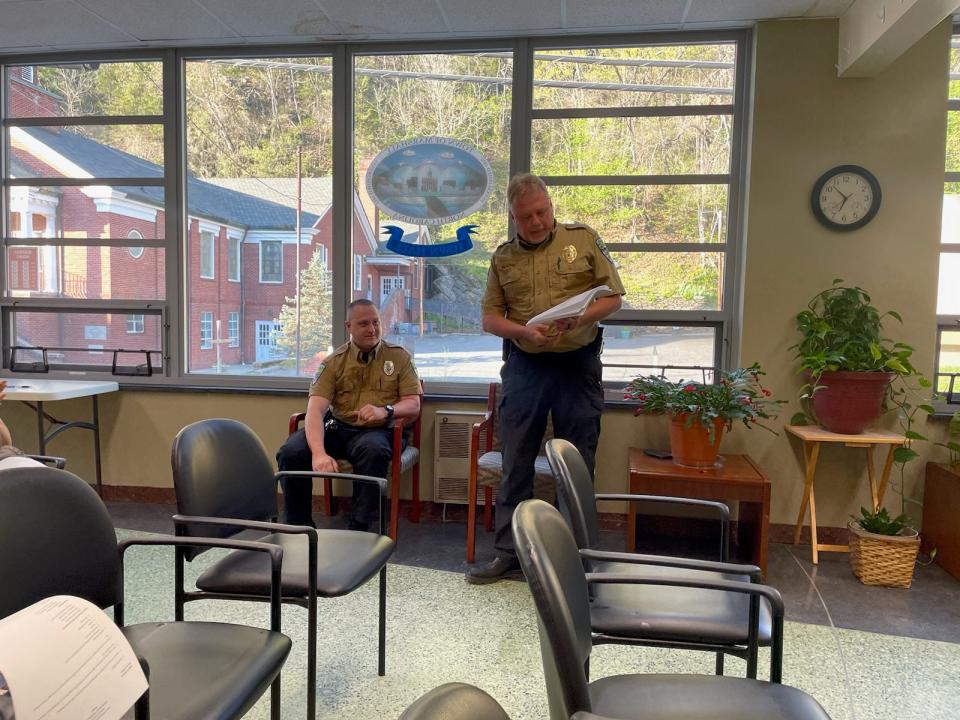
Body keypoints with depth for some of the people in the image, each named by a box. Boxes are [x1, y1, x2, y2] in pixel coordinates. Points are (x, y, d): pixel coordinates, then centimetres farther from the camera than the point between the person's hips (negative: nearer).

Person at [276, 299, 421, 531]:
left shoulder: (399, 357, 7)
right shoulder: (333, 362, 4)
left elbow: (413, 405, 2)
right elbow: (315, 409, -9)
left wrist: (385, 411, -22)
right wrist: (319, 453, -28)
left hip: (377, 431, -1)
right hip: (336, 427, 2)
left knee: (374, 450, -38)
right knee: (290, 452, -25)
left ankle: (359, 530, -21)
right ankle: (299, 527, -3)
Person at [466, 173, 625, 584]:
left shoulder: (582, 239, 2)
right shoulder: (503, 257, 8)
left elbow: (613, 296, 2)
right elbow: (490, 318, 6)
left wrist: (581, 317, -18)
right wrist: (525, 331, -14)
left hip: (578, 364, -1)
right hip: (524, 366, 2)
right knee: (516, 463, 6)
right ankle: (508, 554, 18)